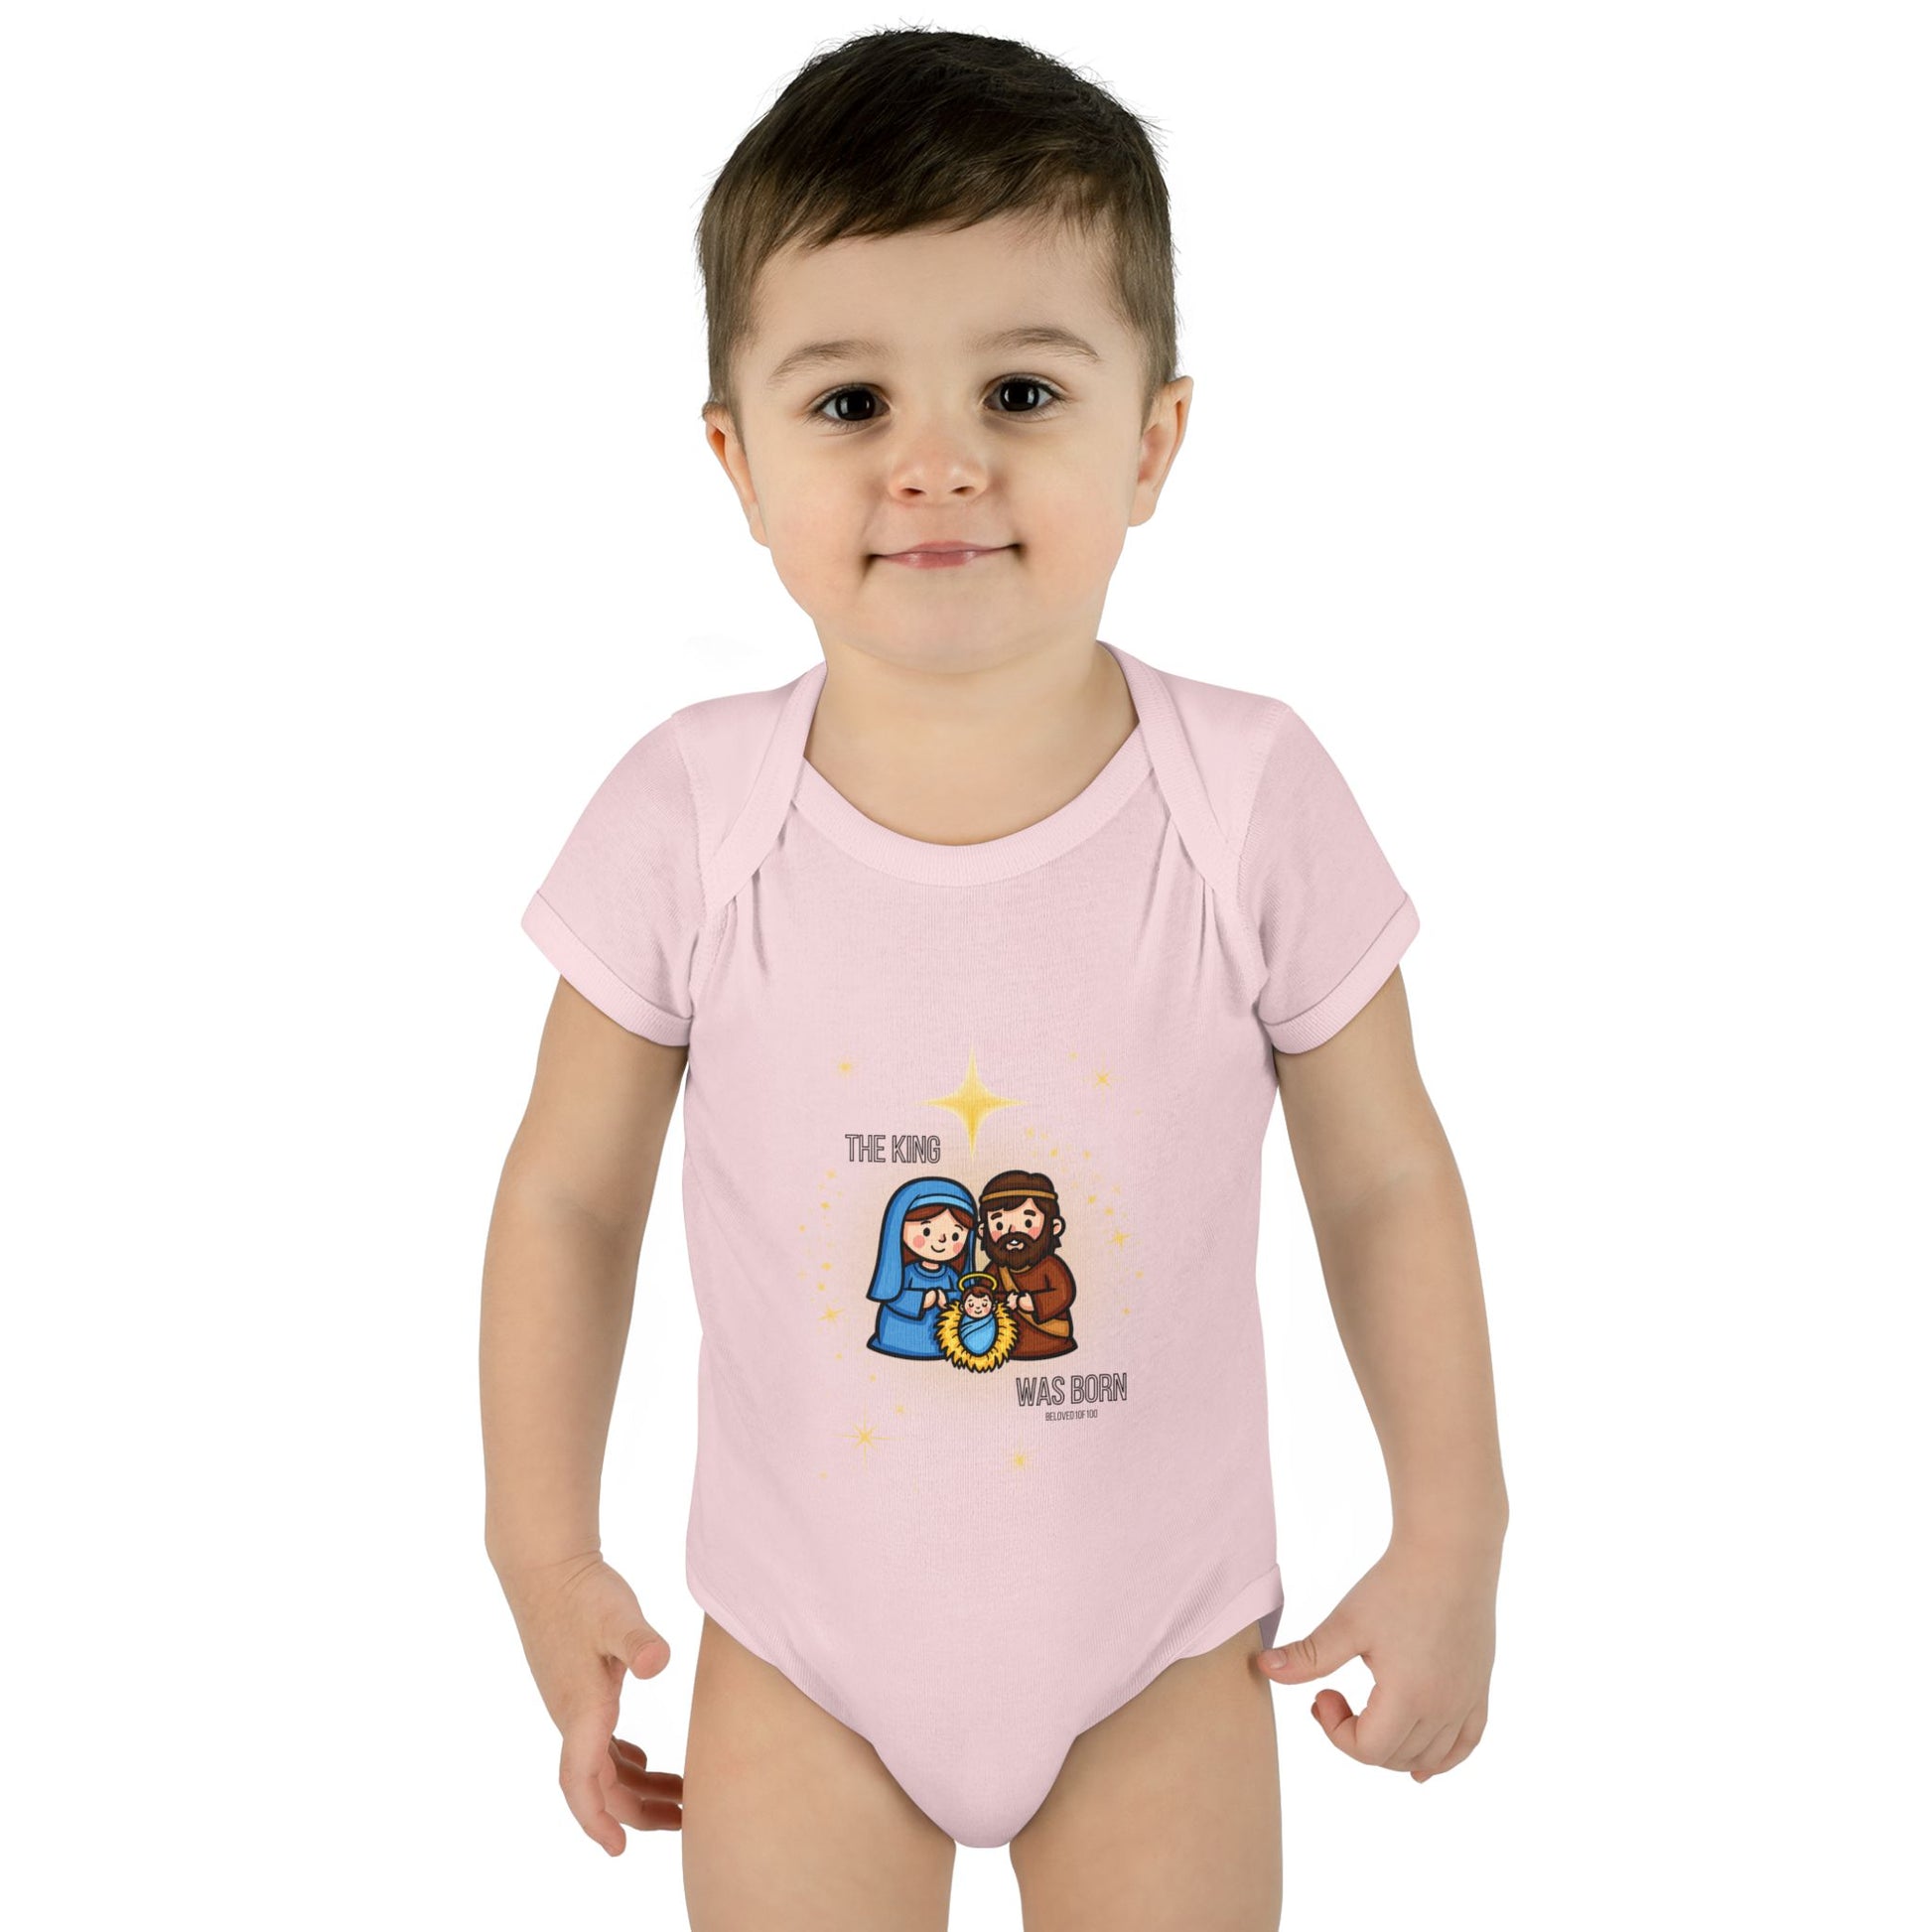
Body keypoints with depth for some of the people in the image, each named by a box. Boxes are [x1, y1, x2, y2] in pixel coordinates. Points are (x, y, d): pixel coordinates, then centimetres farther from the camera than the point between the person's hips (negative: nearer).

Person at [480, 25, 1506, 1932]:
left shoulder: (1253, 798, -15)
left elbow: (1384, 1182, -4)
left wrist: (1452, 1538, -2)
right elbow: (571, 1196, -3)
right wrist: (544, 1549, -2)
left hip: (1160, 1641, 0)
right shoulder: (687, 818, -15)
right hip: (800, 1646, 0)